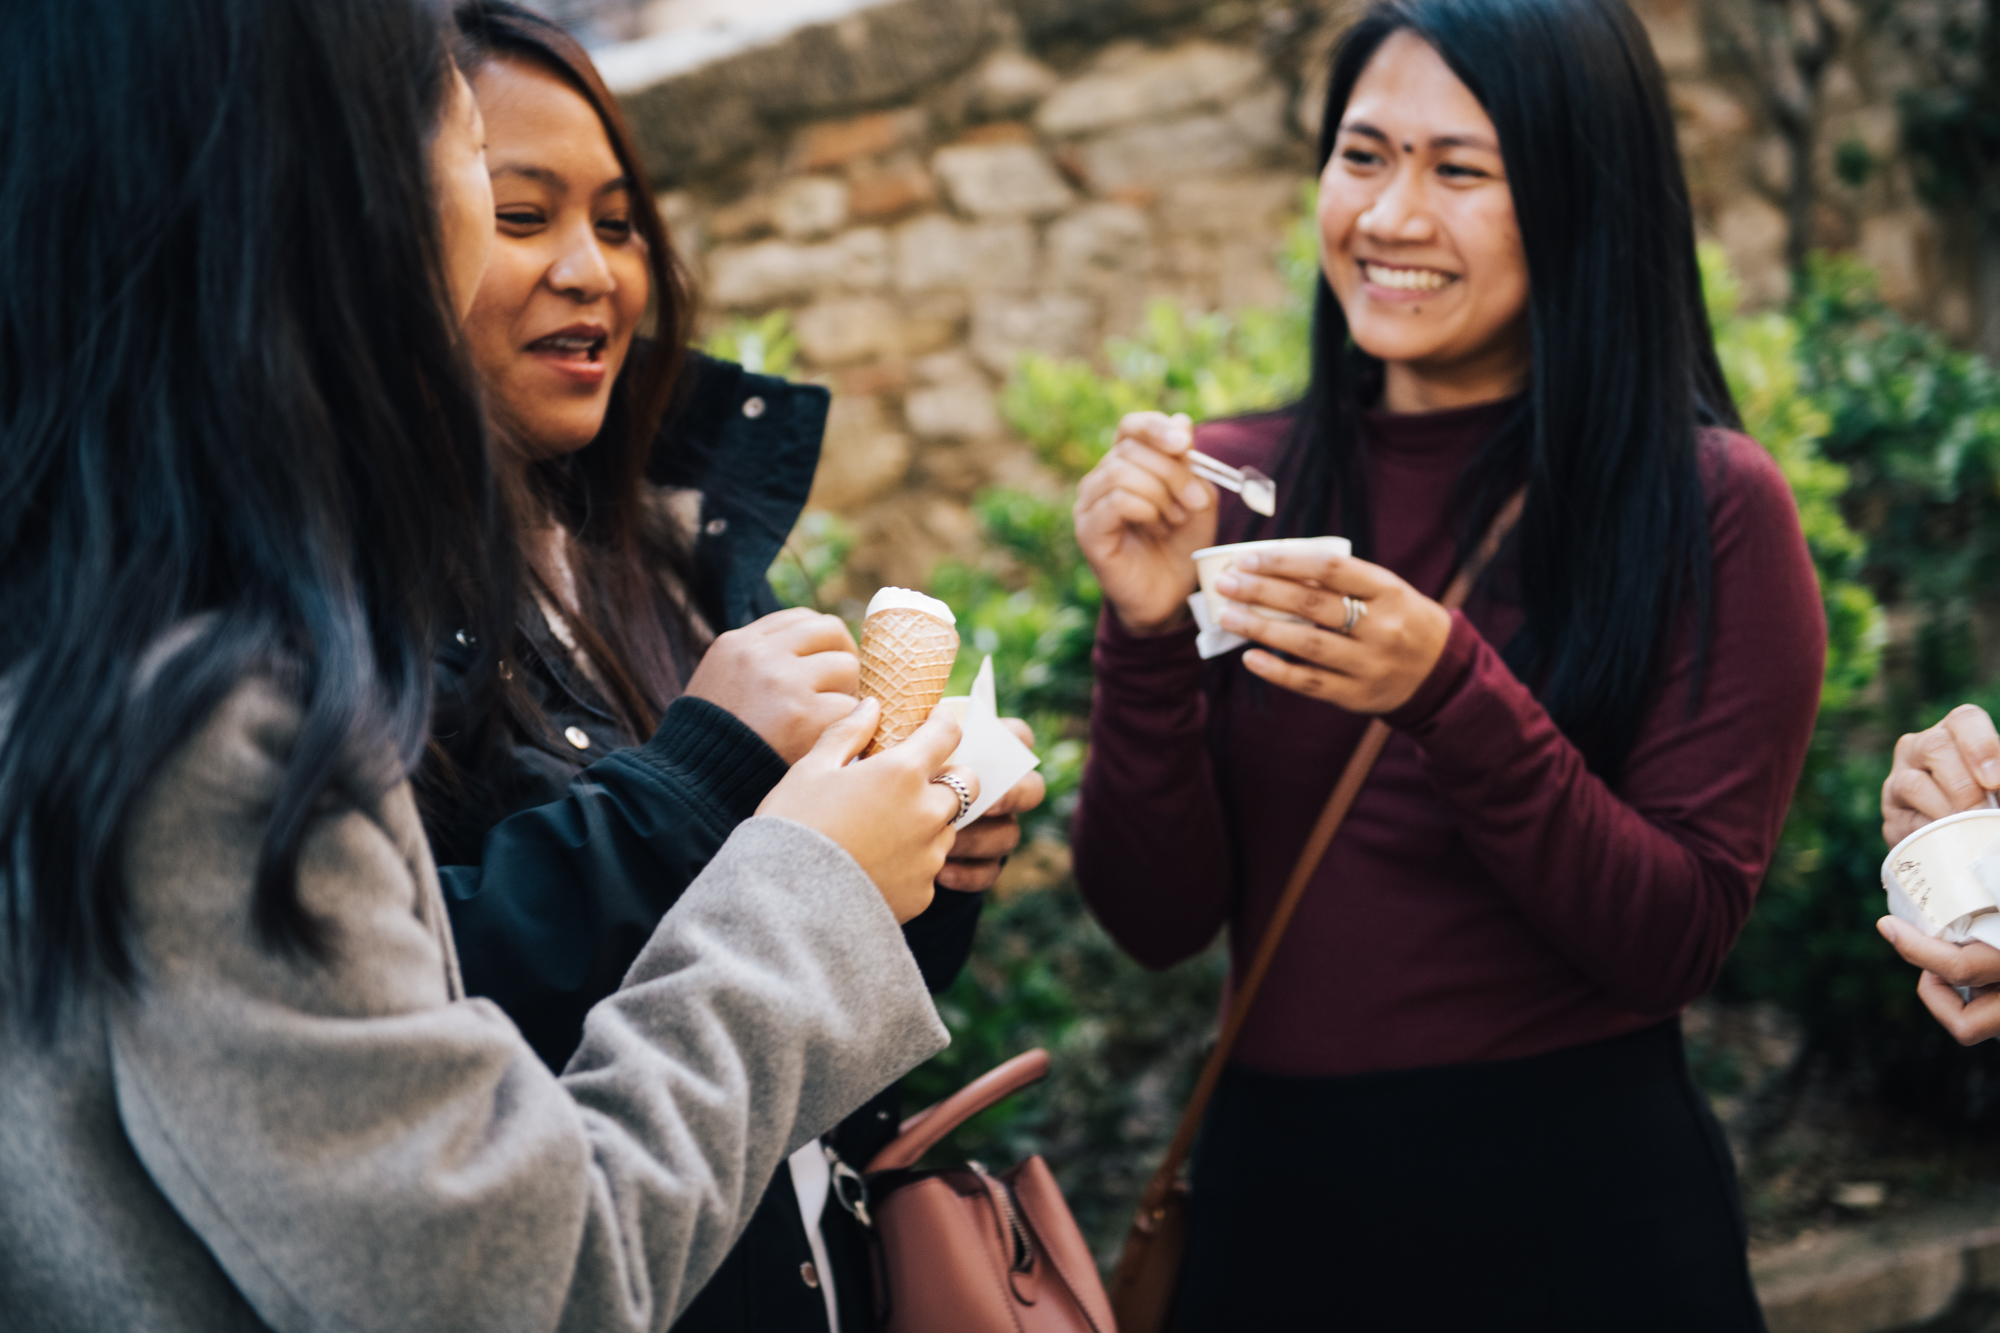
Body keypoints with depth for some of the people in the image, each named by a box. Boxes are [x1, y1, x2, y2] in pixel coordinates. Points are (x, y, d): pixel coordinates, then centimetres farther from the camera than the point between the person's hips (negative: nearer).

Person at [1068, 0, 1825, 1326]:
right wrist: (1149, 634, -18)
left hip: (1584, 1211, -3)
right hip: (1276, 1190, 4)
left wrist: (1449, 692, -25)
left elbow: (1678, 943, -12)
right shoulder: (1236, 485, -1)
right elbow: (1157, 918, -3)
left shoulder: (1711, 505, -10)